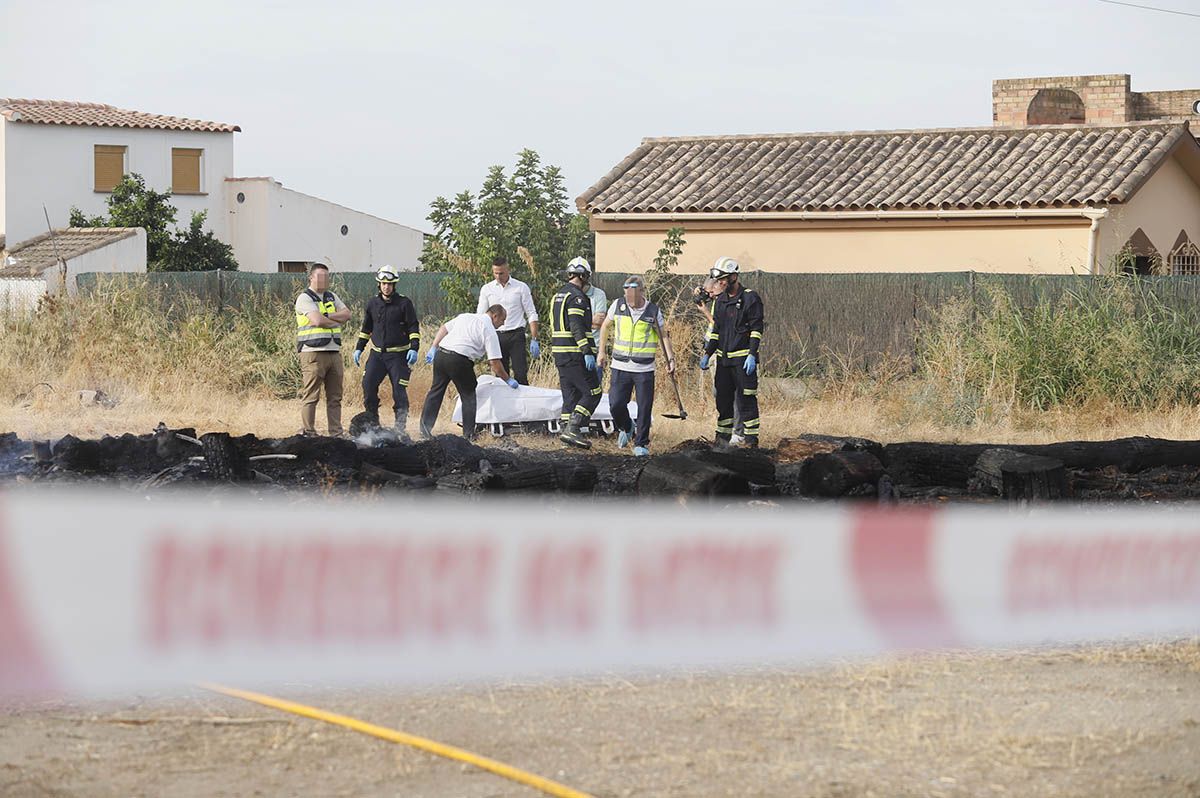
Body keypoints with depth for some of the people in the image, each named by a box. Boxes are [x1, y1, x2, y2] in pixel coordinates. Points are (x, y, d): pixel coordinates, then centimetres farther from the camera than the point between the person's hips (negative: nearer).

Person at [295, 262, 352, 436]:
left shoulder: (332, 297, 19)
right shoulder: (305, 298, -4)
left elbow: (347, 314, 6)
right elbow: (317, 320, -18)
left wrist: (326, 316, -8)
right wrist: (337, 321, -1)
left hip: (334, 352, 7)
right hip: (313, 352, -7)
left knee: (335, 397, 7)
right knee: (311, 396, -8)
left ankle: (336, 433, 11)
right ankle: (307, 432, -6)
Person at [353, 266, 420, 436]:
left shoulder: (404, 303, -3)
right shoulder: (373, 303, 9)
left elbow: (414, 328, -3)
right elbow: (366, 328, 19)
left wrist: (414, 348, -15)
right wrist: (359, 348, 14)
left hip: (398, 355, -4)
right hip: (377, 354, 4)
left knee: (399, 391, -5)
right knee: (368, 386, -7)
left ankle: (400, 427, 4)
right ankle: (373, 423, 4)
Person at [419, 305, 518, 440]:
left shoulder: (464, 316, 21)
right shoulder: (489, 331, 0)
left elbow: (444, 328, 19)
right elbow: (494, 362, -3)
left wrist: (433, 348, 21)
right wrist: (508, 380, 6)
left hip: (440, 354, 6)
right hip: (459, 360, -6)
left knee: (436, 391, 15)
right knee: (468, 396, 9)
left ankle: (425, 428, 16)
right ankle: (468, 434, 10)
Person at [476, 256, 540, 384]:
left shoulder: (521, 288, 2)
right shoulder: (487, 289, 8)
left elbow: (531, 315, 3)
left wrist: (534, 340, -4)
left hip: (516, 336, -2)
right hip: (496, 335, 2)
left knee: (520, 374, -8)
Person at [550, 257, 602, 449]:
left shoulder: (557, 296, 17)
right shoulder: (577, 297, -12)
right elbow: (577, 327, -22)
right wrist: (587, 352, -25)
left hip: (559, 353, 9)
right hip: (576, 354, -9)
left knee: (570, 393, 14)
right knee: (592, 393, -7)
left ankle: (567, 429, 12)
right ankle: (573, 429, -15)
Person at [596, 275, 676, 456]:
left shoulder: (653, 311, -4)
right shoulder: (618, 305, -1)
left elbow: (663, 335, 7)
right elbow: (605, 326, 15)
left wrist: (670, 358, -2)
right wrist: (602, 351, 13)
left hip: (644, 369, -1)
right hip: (620, 367, 1)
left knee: (644, 408, -2)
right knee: (616, 404, -3)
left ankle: (641, 443, 12)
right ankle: (625, 429, 28)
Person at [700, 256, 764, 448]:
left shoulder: (750, 299, -7)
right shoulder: (720, 301, 14)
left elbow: (756, 330, -10)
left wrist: (752, 355, -17)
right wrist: (707, 354, 13)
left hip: (743, 358, -7)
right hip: (723, 358, 7)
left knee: (746, 400, -6)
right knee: (723, 400, 8)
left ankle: (752, 440, -2)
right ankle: (723, 438, 16)